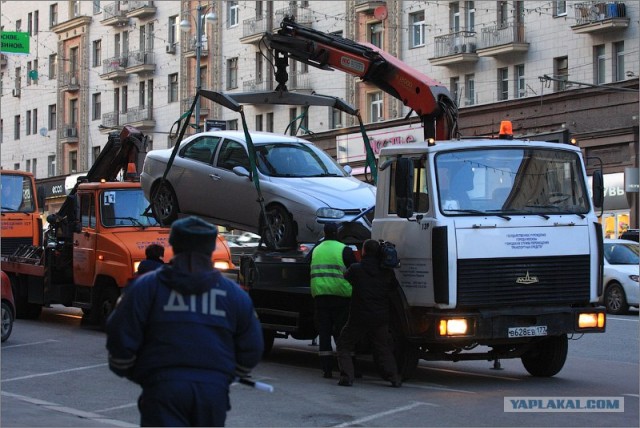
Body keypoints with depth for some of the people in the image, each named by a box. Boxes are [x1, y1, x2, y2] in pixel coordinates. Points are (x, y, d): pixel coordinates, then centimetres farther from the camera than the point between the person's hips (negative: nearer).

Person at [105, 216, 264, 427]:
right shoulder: (233, 293, 10)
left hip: (164, 386, -3)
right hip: (214, 390, 3)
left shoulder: (146, 287, 2)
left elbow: (121, 337, -1)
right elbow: (251, 348, 12)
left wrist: (126, 370, 18)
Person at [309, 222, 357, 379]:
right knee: (342, 332, 2)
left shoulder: (315, 250, 13)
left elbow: (311, 272, 22)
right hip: (340, 295, -4)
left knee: (324, 332, 6)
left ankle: (326, 369, 3)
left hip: (319, 295, 4)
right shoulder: (344, 250, -4)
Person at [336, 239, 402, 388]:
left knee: (344, 345, 11)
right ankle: (394, 377, 5)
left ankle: (347, 376, -3)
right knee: (383, 349, 17)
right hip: (381, 318, 3)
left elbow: (346, 277, 10)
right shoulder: (387, 272, 0)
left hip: (359, 318, -3)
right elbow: (394, 288, 13)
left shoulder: (356, 269, -10)